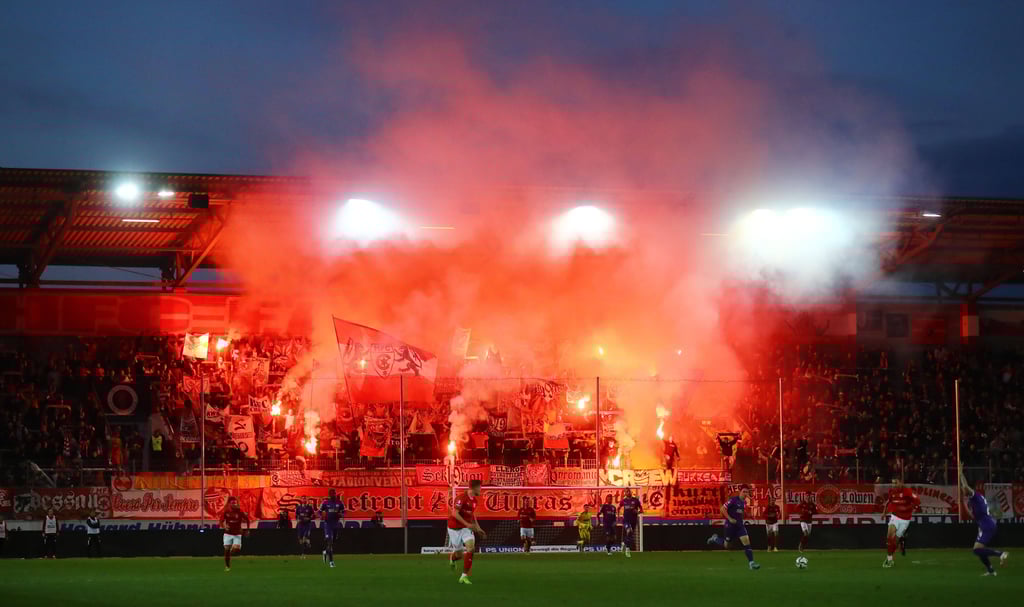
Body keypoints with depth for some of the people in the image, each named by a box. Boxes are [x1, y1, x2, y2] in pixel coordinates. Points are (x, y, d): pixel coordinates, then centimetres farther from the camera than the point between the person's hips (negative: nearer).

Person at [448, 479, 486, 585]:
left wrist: (478, 528, 16)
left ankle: (464, 576, -15)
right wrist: (467, 524, -30)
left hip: (466, 528, 6)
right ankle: (452, 558, 44)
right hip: (455, 528, -6)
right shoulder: (462, 498, -19)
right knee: (459, 554, 2)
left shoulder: (474, 500, 7)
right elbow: (454, 513, -25)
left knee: (471, 547, -19)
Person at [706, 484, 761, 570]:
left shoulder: (744, 502, 7)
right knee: (726, 545, 6)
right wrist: (730, 519, -20)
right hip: (730, 525, -6)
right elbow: (722, 509, -16)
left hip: (739, 525, 6)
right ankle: (715, 539, 36)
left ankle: (751, 562, -11)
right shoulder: (733, 500, -15)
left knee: (746, 541, -10)